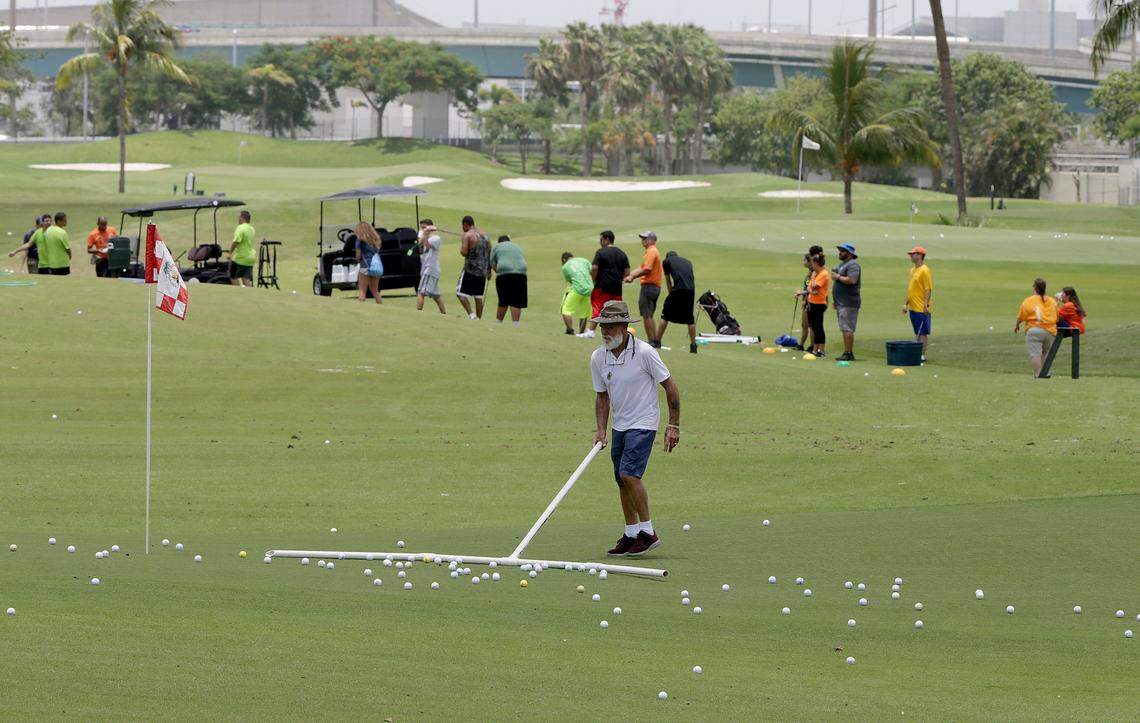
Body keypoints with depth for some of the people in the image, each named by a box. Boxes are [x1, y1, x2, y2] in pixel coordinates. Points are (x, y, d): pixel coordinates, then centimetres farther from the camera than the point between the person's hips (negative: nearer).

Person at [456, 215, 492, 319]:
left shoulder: (467, 235, -9)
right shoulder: (484, 235, 12)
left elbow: (464, 252, -19)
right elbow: (489, 253, 14)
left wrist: (461, 249, 5)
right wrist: (489, 271, 19)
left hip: (470, 270, -7)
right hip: (483, 271, 7)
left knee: (461, 293, -2)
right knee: (478, 296, 10)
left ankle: (471, 314, -16)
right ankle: (479, 318, 9)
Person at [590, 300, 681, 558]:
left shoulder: (644, 352, -16)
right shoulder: (598, 358, 0)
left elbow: (670, 386, -9)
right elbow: (602, 396, 10)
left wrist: (674, 425, -10)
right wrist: (601, 430, -2)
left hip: (643, 423, -6)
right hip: (619, 425, 6)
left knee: (629, 473, -19)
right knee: (622, 480, 9)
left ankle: (647, 532, -11)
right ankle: (631, 534, 21)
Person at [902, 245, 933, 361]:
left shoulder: (924, 270, -12)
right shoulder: (913, 270, 15)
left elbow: (928, 289, -16)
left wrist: (926, 305, -22)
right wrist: (906, 304, 20)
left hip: (921, 308, -9)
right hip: (913, 307, 9)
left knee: (922, 333, -4)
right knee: (917, 333, 12)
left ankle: (922, 354, -1)